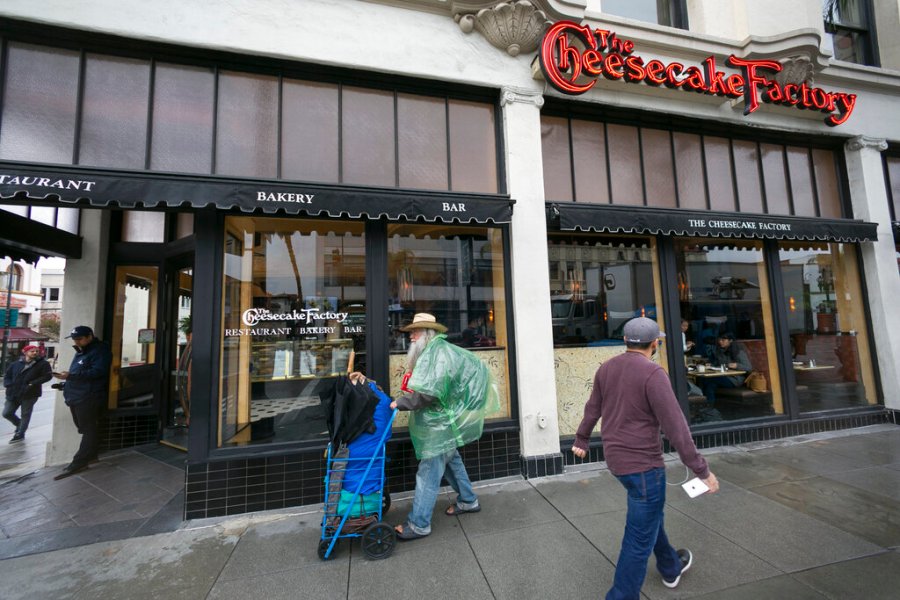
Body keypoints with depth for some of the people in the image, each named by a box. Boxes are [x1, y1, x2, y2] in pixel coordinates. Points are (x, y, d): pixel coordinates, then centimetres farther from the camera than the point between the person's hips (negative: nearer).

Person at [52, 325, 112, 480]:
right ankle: (90, 455, 25)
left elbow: (97, 371, -23)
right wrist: (66, 382, 16)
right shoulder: (81, 351, 20)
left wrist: (71, 376, -26)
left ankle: (78, 462, -1)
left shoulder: (100, 350, -11)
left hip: (88, 398, -10)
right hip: (76, 396, 10)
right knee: (85, 428, 16)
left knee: (88, 429, -4)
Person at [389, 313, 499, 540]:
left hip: (441, 422, -10)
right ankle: (468, 500, 40)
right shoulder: (432, 352, 10)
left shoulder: (438, 352, -21)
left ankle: (418, 524, 12)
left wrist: (400, 403, -20)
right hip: (441, 419, 10)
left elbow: (428, 393, -28)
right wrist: (405, 400, 0)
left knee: (428, 472, -1)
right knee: (451, 460, 23)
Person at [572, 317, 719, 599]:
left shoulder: (607, 368, 2)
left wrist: (581, 440, 25)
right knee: (640, 537, 6)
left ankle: (671, 567, 52)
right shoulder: (653, 373, -20)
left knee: (649, 514, 30)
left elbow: (592, 409, 13)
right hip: (643, 463, -8)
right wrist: (702, 470, -11)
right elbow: (675, 426, -21)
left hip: (617, 458, 8)